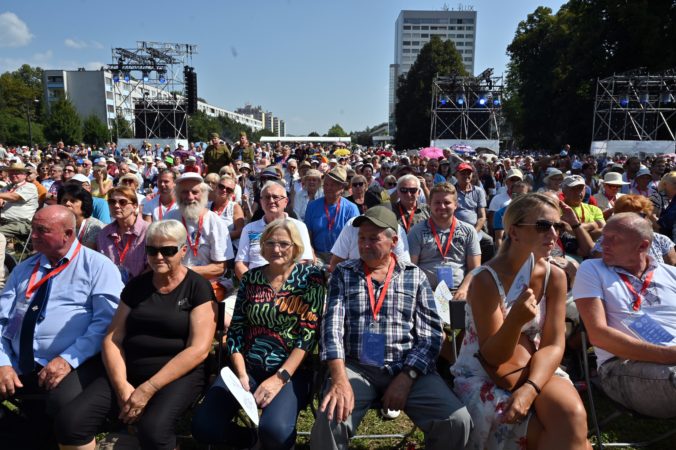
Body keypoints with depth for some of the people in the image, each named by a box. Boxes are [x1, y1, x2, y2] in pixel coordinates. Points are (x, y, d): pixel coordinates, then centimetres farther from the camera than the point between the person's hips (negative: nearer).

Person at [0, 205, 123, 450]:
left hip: (74, 364, -4)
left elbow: (107, 321, -12)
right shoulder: (23, 269, 17)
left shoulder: (98, 265, -2)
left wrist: (68, 359, -19)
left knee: (64, 405, -31)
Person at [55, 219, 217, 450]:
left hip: (178, 374, -4)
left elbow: (199, 349, -12)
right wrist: (122, 385, -10)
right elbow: (112, 339, 7)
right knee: (69, 423, -16)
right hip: (129, 370, 5)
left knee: (153, 430, -32)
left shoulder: (198, 287, -4)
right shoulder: (136, 285, 10)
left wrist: (148, 389, -16)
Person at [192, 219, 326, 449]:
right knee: (203, 426, -14)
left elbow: (309, 334, -10)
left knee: (275, 430, -29)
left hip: (291, 370, -3)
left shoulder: (310, 277, -4)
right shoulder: (250, 278, 7)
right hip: (248, 366, 4)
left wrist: (280, 378, -17)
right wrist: (242, 375, -8)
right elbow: (236, 330, 5)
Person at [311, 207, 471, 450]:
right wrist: (340, 378, -20)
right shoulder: (343, 273, 6)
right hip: (356, 368, -1)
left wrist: (406, 377, -11)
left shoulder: (416, 277, 7)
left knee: (457, 421, -18)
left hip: (409, 368, 1)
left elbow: (430, 335, 2)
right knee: (330, 421, -28)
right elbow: (332, 325, -5)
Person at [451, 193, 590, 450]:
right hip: (481, 376, -4)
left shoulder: (555, 276, -6)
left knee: (573, 415, -25)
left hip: (533, 370, 4)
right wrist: (516, 320, -37)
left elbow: (553, 345, -6)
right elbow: (492, 357, -18)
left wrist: (530, 388, -24)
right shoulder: (486, 279, -20)